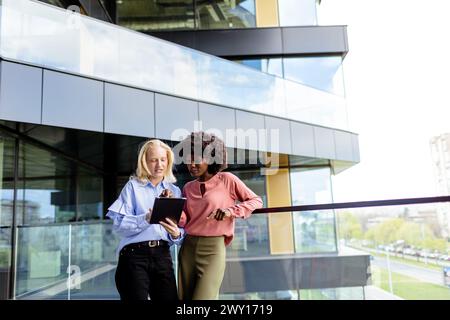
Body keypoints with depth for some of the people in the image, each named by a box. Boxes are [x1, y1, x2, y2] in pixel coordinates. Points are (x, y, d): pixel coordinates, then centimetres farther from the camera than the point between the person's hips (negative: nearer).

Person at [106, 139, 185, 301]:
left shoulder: (175, 190, 13)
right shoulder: (133, 186, 3)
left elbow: (182, 229, 10)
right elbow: (119, 224, -8)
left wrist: (176, 234, -13)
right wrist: (147, 218, -22)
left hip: (163, 255, 3)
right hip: (134, 254, -3)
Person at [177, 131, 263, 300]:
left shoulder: (227, 179, -1)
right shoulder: (188, 188, 12)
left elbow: (256, 201, 1)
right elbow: (184, 222, 8)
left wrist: (231, 211, -13)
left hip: (213, 249, -5)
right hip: (188, 248, 5)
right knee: (184, 298, 9)